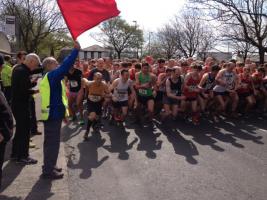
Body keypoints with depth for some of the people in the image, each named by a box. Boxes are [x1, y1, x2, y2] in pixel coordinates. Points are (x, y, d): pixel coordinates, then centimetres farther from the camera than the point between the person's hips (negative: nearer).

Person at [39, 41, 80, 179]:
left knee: (50, 142, 19)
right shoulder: (52, 75, -14)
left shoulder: (48, 77, 17)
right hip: (54, 114, -10)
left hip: (50, 113, 10)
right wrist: (76, 50, -21)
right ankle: (48, 171, 6)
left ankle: (49, 166, 31)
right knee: (53, 142, -3)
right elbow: (65, 66, -26)